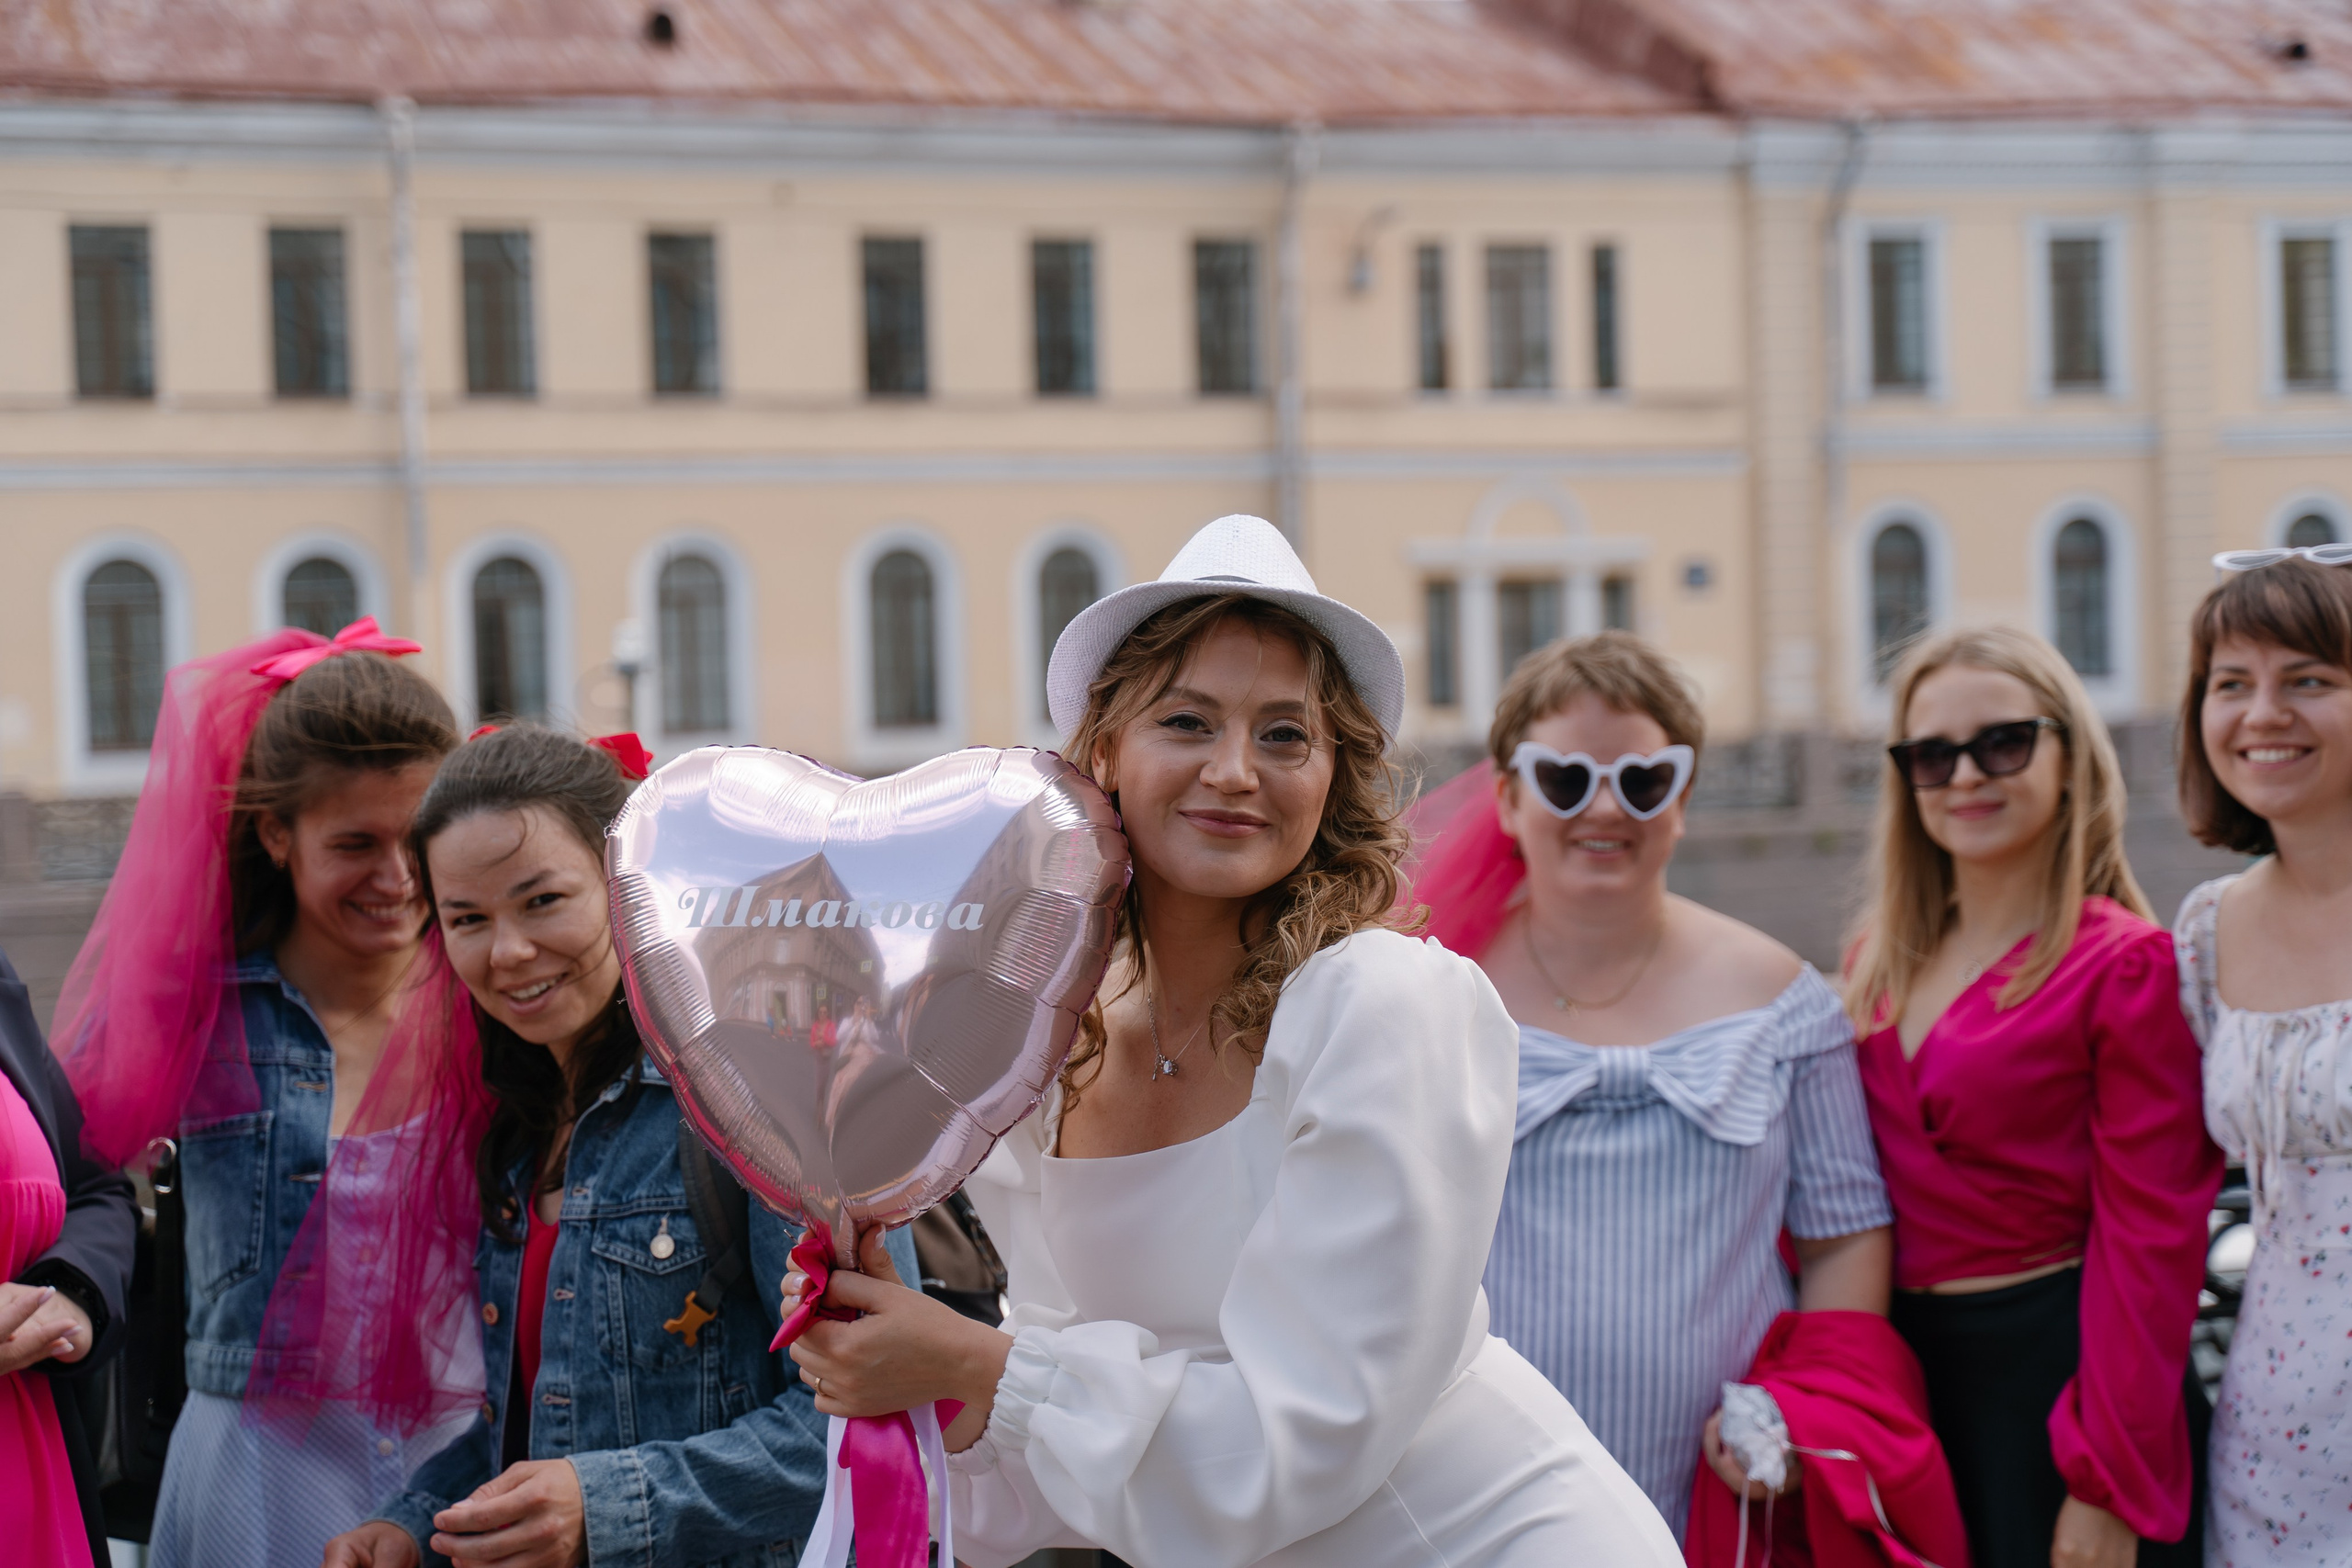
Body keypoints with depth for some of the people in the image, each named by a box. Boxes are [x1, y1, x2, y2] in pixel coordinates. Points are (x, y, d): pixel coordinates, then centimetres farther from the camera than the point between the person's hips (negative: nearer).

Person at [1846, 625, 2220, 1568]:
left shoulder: (2127, 967, -9)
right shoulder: (1881, 962, 9)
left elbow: (2149, 1240, -12)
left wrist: (2109, 1487, -15)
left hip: (2058, 1373, -6)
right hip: (1902, 1372, 6)